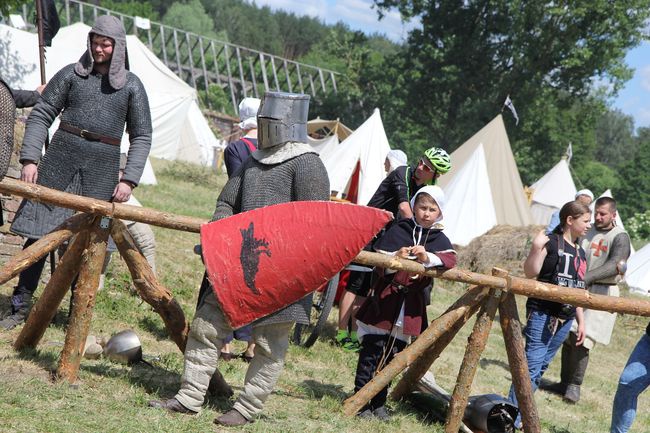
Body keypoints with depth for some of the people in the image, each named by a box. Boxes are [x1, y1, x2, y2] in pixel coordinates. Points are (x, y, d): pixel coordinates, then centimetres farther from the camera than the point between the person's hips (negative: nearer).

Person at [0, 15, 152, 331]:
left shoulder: (131, 86, 6)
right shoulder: (71, 74, 6)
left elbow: (142, 137, 7)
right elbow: (41, 115, 5)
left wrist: (129, 179, -4)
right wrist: (30, 159, -6)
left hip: (102, 168, 0)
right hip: (61, 158, 0)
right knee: (39, 233, 0)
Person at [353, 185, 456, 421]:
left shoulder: (439, 240, 7)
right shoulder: (397, 231, -1)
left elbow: (450, 259, -12)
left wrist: (427, 257, -29)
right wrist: (397, 258, -23)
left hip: (410, 307, 3)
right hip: (384, 301, -3)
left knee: (392, 357, 10)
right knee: (372, 353, -3)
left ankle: (378, 402, 18)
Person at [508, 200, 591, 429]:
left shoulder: (580, 252, 16)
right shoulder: (550, 242, -7)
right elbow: (530, 272, -17)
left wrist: (581, 322, 20)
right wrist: (536, 248, -31)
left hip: (565, 320, 8)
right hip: (542, 315, -8)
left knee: (540, 367, 10)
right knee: (531, 366, -11)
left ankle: (518, 415, 17)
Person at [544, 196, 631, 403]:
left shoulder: (620, 237, -7)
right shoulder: (587, 231, 11)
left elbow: (614, 266, -22)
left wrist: (587, 277, -34)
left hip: (601, 294, -5)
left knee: (582, 340, -13)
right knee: (568, 338, 7)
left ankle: (574, 386, -4)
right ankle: (565, 382, 18)